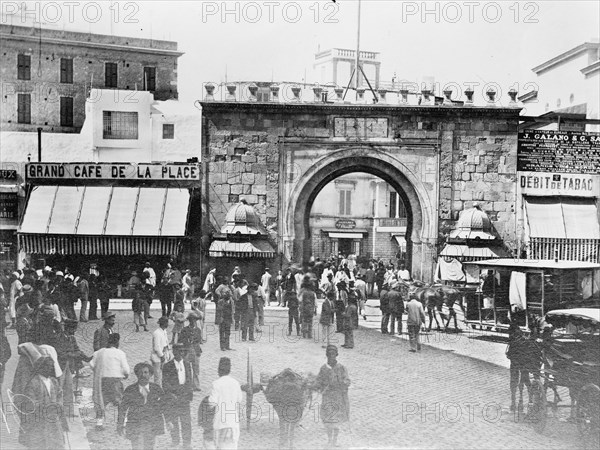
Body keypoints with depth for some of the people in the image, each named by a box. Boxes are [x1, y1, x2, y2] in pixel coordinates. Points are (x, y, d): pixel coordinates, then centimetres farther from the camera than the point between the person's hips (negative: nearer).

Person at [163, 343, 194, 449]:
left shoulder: (187, 364, 10)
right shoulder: (167, 366, -4)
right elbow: (165, 383, -7)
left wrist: (190, 392, 6)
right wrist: (171, 394, -16)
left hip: (184, 396, 3)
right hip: (172, 395, -3)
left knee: (186, 420, 1)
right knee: (173, 420, 5)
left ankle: (187, 442, 9)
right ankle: (175, 440, 20)